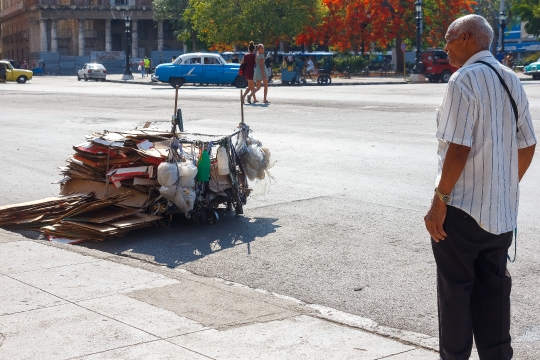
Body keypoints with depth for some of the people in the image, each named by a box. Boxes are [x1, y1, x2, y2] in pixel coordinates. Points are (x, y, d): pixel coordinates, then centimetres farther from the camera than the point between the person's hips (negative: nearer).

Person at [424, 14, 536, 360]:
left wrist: (440, 199, -15)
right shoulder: (511, 80, 9)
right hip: (502, 210, 7)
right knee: (493, 288, 14)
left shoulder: (465, 80, -15)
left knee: (455, 289, 5)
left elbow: (458, 148, -22)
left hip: (462, 209, -7)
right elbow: (527, 146, 13)